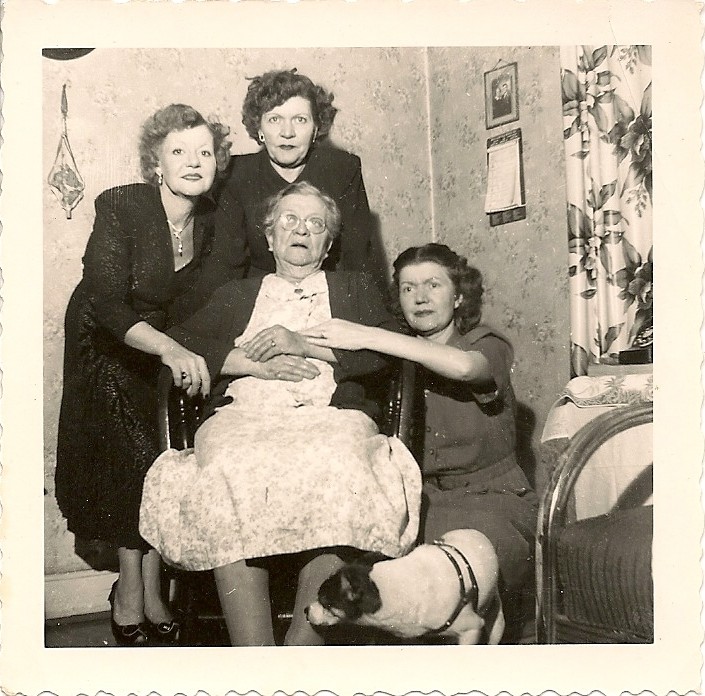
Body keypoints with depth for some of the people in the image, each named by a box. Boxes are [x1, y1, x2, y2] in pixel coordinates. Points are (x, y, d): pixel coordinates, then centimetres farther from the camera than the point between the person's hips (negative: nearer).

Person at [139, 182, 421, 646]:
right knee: (231, 478, -36)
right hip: (243, 415, 1)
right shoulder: (236, 294, 31)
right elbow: (178, 344, 14)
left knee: (335, 474, -38)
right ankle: (253, 650, -34)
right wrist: (256, 363, -1)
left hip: (331, 415, -1)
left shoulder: (356, 288, 28)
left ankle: (304, 645, -33)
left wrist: (304, 343, -2)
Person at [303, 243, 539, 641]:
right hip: (423, 499, 3)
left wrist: (366, 337, -29)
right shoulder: (399, 356, 10)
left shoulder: (488, 343, -2)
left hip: (490, 497, -2)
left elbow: (463, 366, -27)